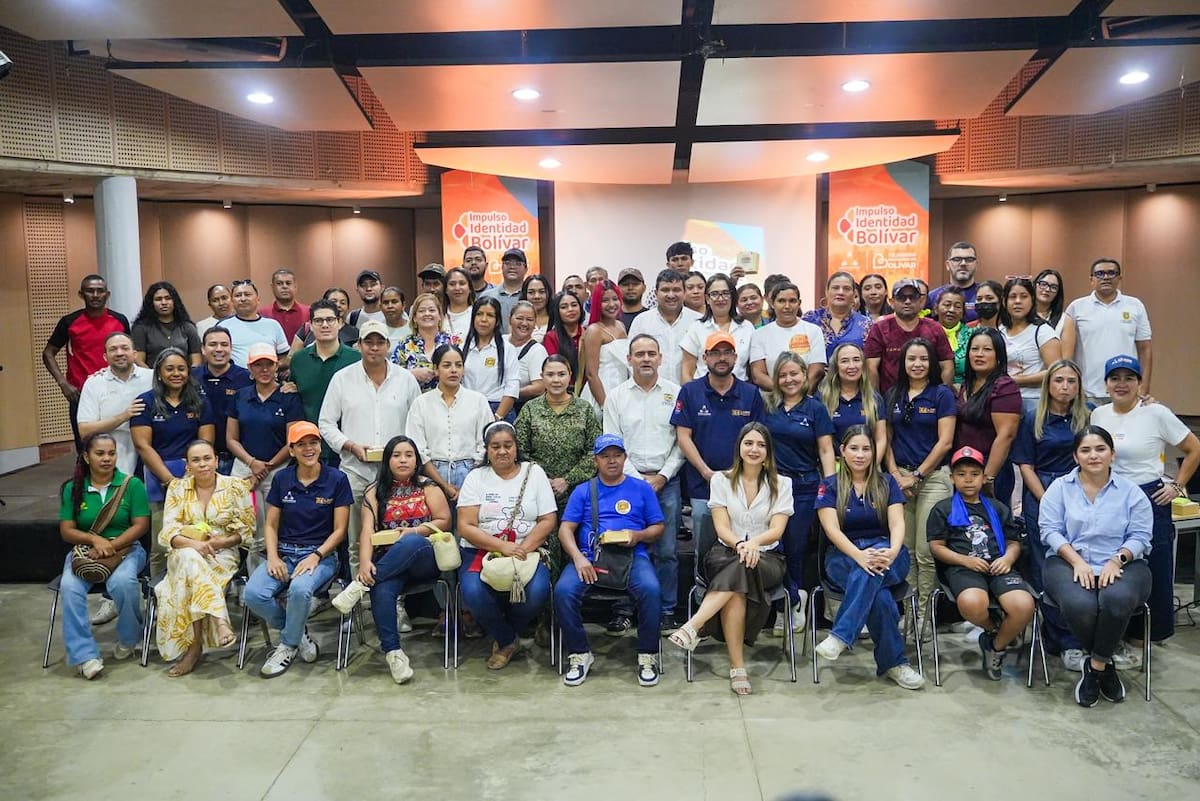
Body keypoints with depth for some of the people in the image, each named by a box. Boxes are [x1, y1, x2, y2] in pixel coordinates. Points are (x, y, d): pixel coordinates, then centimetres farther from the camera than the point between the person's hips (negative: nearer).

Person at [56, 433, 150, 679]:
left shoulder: (132, 484, -1)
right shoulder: (73, 488, 6)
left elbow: (141, 525, -4)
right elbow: (66, 531, 4)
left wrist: (111, 546, -17)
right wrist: (96, 539, -16)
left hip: (126, 548, -2)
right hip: (84, 550, 2)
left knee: (122, 582, -34)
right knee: (69, 587, -30)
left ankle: (128, 639, -6)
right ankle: (84, 654, -23)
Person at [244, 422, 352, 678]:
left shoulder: (337, 479, -2)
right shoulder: (282, 479, 8)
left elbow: (340, 529, -2)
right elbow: (271, 525, 10)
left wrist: (316, 556, -16)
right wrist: (272, 556, -8)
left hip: (322, 554, -3)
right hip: (284, 553, 3)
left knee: (299, 589, -36)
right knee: (254, 594, -25)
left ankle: (288, 646, -6)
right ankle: (299, 633, 2)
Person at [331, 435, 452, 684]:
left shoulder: (427, 487, 9)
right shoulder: (375, 492, 9)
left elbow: (444, 521, 4)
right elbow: (368, 530, -4)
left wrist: (413, 531, -11)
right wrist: (365, 563, -22)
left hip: (423, 558, -1)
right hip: (390, 563, 1)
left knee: (411, 542, -37)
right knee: (382, 588, -34)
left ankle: (359, 585, -30)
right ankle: (392, 651, -30)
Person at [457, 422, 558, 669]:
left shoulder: (534, 472, 9)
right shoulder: (476, 477, 7)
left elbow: (548, 520, 3)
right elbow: (465, 526, -3)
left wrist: (524, 548, -15)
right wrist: (503, 547, -17)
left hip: (527, 550, 0)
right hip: (482, 551, 0)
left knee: (537, 592, -31)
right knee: (474, 593, -31)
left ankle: (504, 638, 3)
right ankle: (508, 640, 0)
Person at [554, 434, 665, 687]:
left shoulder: (641, 489, 17)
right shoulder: (583, 491, 18)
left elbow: (658, 528, 15)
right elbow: (565, 529, 8)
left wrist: (638, 535, -7)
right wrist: (578, 557, -11)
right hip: (590, 557, 1)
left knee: (651, 589, -32)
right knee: (563, 591, -28)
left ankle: (647, 655, -11)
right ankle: (579, 653, -7)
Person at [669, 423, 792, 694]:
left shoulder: (781, 484, 7)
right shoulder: (721, 480, 8)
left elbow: (777, 530, -4)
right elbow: (721, 527, -3)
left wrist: (754, 542, -27)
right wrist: (739, 544, -25)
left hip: (767, 558, 0)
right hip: (726, 553, 0)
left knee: (740, 571, -37)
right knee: (737, 590, -35)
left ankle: (692, 628, -43)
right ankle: (737, 667, -35)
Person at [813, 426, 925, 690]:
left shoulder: (886, 483, 10)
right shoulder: (830, 486, 5)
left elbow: (897, 523, -4)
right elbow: (831, 528, -9)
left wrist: (892, 552, -27)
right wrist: (859, 555, -29)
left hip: (885, 552, 1)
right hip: (843, 557, -1)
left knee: (871, 572, -38)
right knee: (879, 595, -34)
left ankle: (841, 636, -39)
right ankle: (893, 662, -22)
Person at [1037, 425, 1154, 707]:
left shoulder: (1131, 491, 9)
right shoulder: (1060, 488, 9)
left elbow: (1140, 535, 2)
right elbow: (1050, 530, 0)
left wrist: (1117, 560, -16)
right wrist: (1077, 561, -14)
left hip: (1122, 564, 0)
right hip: (1069, 562, 0)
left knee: (1118, 599, -36)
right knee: (1079, 604, -33)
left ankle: (1095, 666, -14)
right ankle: (1106, 663, -2)